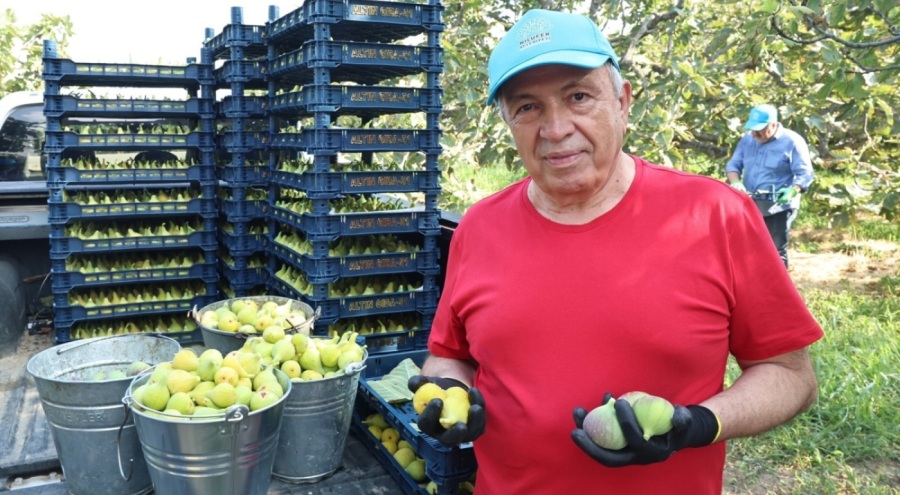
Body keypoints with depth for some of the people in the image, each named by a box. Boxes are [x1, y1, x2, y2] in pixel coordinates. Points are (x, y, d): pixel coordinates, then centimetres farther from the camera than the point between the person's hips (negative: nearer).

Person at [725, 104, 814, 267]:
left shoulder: (792, 141, -8)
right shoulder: (747, 139, 8)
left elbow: (805, 173, -11)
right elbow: (733, 164, 10)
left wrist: (793, 190, -31)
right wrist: (735, 182, -12)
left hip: (778, 207, -6)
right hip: (749, 205, 6)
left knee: (775, 252, -2)